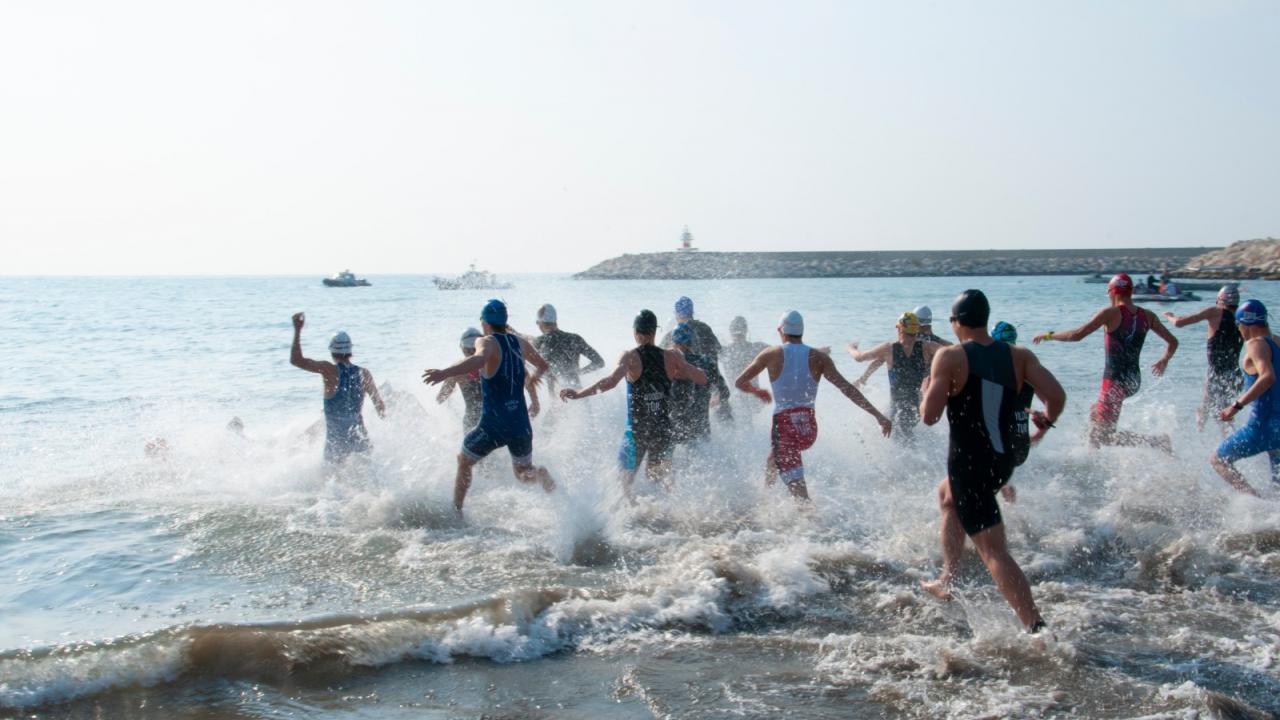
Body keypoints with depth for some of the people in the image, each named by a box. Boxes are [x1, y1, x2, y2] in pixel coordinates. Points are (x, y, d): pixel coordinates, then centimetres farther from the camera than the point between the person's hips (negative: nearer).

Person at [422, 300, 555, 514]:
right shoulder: (520, 342, 10)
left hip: (493, 425, -4)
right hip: (521, 425, 4)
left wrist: (444, 373, -44)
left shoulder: (486, 342, -8)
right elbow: (543, 366, 28)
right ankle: (538, 474, -14)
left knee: (464, 462, 22)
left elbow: (479, 359, -33)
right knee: (523, 473, 20)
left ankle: (455, 511, 20)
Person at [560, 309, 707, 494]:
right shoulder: (671, 357, -3)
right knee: (661, 479, 21)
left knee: (625, 482, 10)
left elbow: (610, 382, -29)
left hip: (636, 430, -3)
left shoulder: (631, 357, -13)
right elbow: (702, 379, 2)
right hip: (663, 430, 3)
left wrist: (578, 394, -25)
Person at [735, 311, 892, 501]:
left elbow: (739, 382, 5)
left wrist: (757, 391, 27)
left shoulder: (771, 354, -2)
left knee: (798, 489, -8)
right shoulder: (818, 357, 0)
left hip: (784, 426, -4)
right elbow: (847, 388, -7)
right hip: (809, 428, 5)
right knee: (773, 462, 32)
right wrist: (878, 415, -8)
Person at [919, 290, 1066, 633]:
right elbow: (1056, 396, -10)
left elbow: (929, 416, -17)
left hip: (969, 462, -7)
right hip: (1005, 460, 7)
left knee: (994, 552, -7)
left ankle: (1037, 628, -18)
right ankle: (946, 581, 38)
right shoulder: (1019, 356, 1)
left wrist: (927, 391, 5)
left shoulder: (950, 357, -12)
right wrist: (1047, 421, 11)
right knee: (947, 496, 33)